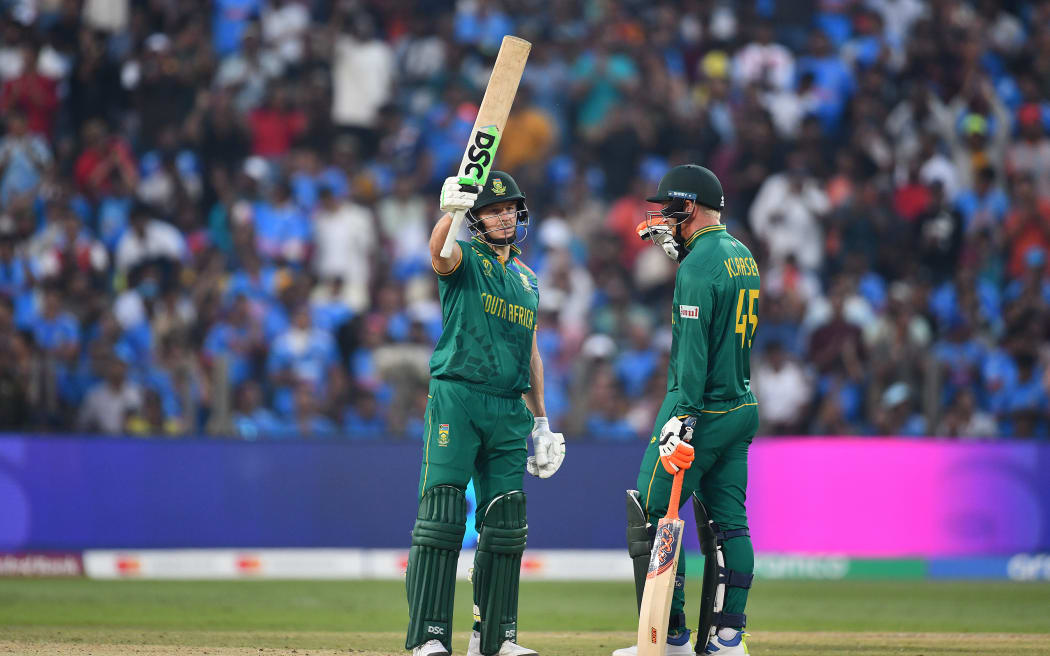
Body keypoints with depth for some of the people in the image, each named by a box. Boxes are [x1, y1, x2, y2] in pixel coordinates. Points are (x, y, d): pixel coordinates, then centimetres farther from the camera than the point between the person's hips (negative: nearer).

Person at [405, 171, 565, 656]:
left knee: (505, 523, 7)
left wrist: (541, 421, 21)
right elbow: (439, 253, -24)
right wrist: (451, 212, -45)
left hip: (509, 410, 6)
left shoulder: (527, 280, 20)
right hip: (456, 398, -6)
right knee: (442, 512, -13)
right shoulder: (465, 259, 2)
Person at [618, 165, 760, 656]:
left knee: (651, 514, -4)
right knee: (729, 521, 8)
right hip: (742, 408, 9)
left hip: (703, 407, -9)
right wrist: (673, 243, 27)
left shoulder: (698, 266, -15)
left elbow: (694, 350, -22)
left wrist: (682, 418, -26)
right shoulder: (742, 256, 13)